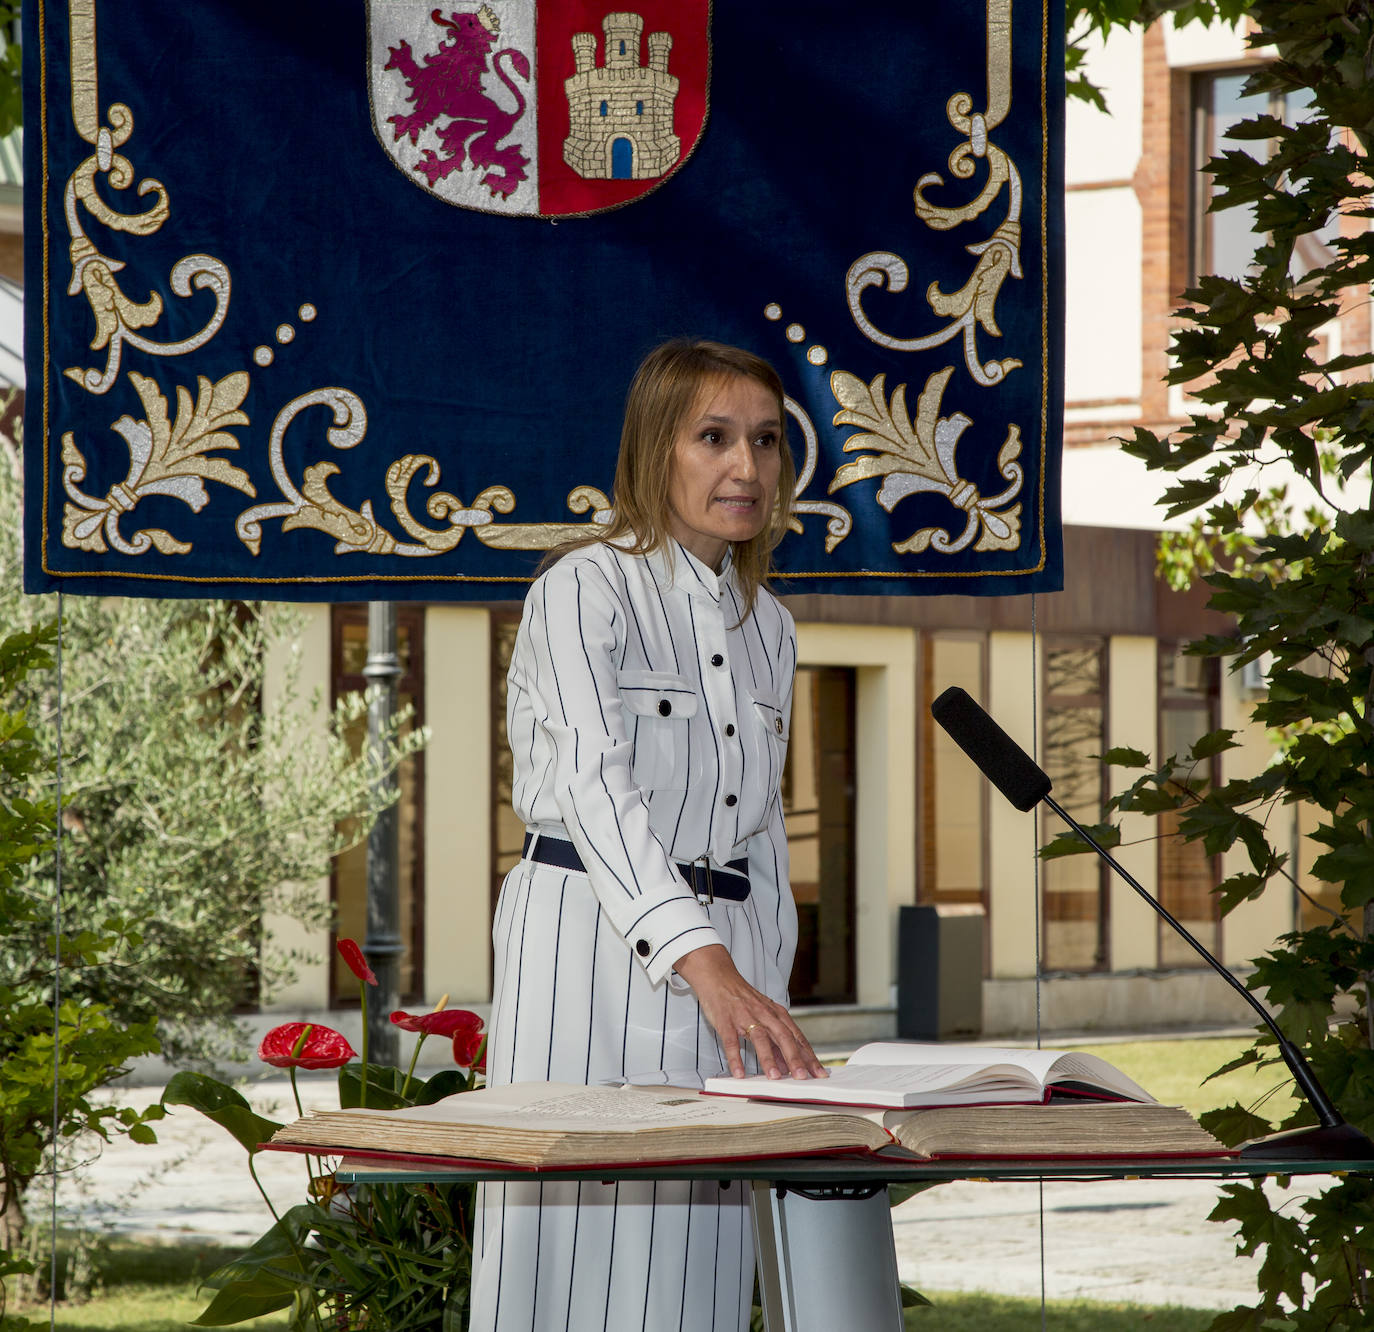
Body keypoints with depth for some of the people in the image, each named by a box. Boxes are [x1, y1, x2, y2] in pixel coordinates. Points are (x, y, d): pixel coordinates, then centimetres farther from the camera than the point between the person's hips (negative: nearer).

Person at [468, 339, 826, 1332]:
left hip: (729, 967, 6)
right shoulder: (585, 591, -7)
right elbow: (594, 784, -21)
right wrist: (708, 968, -33)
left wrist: (772, 1004, 12)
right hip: (591, 948, -6)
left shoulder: (766, 627, 16)